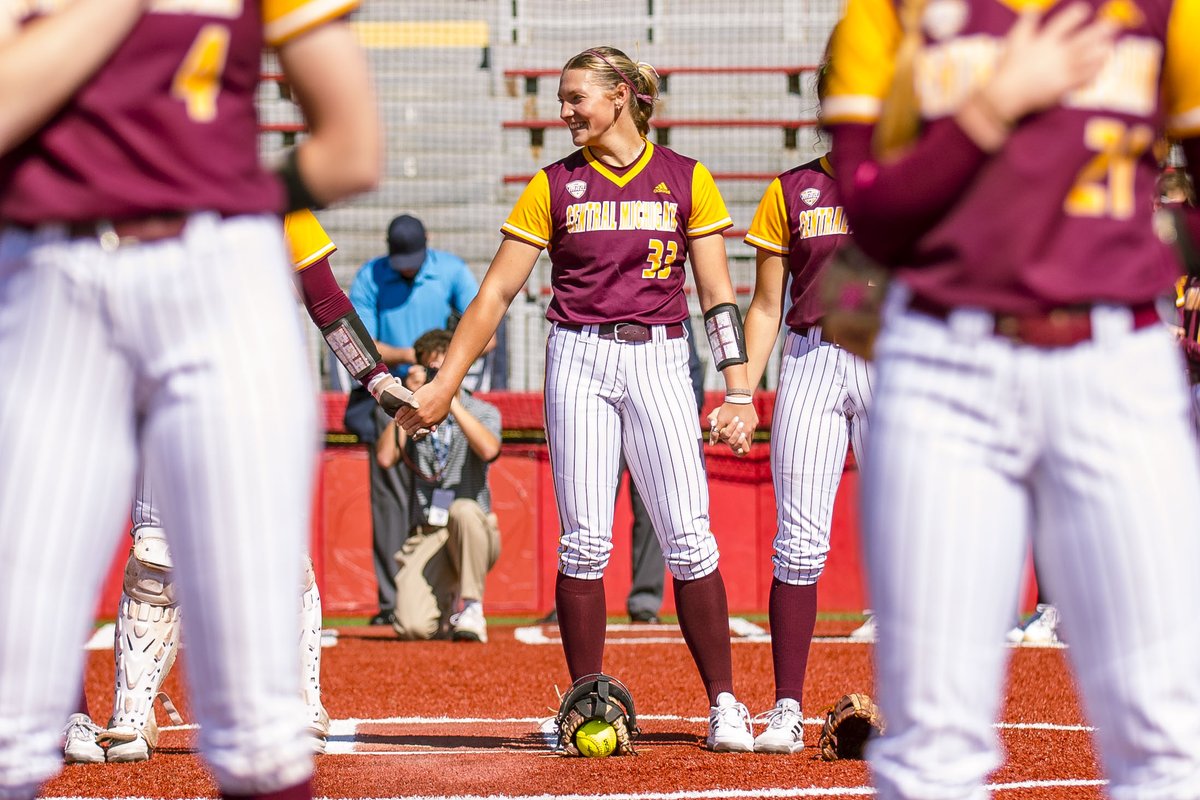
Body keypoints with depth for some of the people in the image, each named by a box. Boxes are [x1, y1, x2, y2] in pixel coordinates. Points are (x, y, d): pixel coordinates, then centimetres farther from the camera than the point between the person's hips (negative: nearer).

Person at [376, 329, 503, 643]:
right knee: (413, 626, -22)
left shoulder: (482, 412, 6)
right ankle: (446, 605, 17)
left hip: (475, 534, -1)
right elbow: (385, 458, -6)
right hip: (428, 537, 2)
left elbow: (488, 450, -17)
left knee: (462, 510, -40)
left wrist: (451, 401, -18)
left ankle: (470, 607, -19)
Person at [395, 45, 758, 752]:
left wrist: (739, 391, -4)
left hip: (659, 361, -1)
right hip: (579, 358, 1)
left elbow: (718, 294, 5)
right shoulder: (555, 186, 7)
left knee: (690, 540, -8)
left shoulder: (687, 180, 5)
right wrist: (445, 383, 2)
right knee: (585, 543, -4)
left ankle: (725, 706, -4)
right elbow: (497, 292, 8)